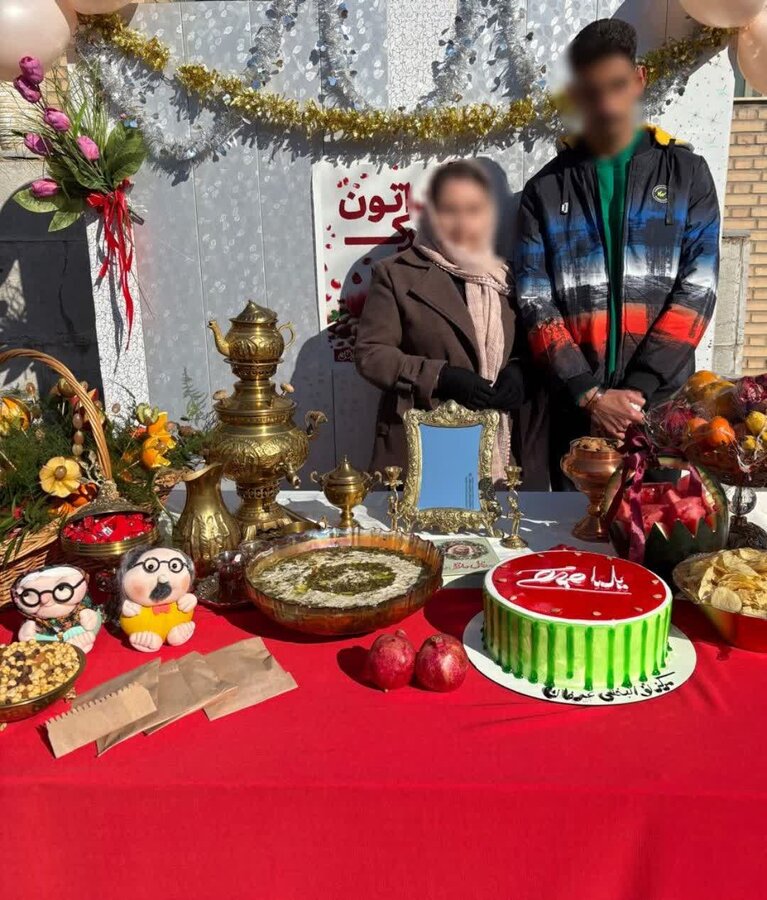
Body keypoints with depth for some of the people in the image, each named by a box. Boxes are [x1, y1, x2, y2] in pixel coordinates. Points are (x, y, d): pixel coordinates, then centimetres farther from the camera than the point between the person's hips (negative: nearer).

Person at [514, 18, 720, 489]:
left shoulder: (686, 173, 6)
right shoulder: (546, 190, 5)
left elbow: (697, 290, -2)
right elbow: (535, 303, -1)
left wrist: (639, 388, -12)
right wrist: (588, 393, -11)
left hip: (663, 403, 0)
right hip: (576, 407, 1)